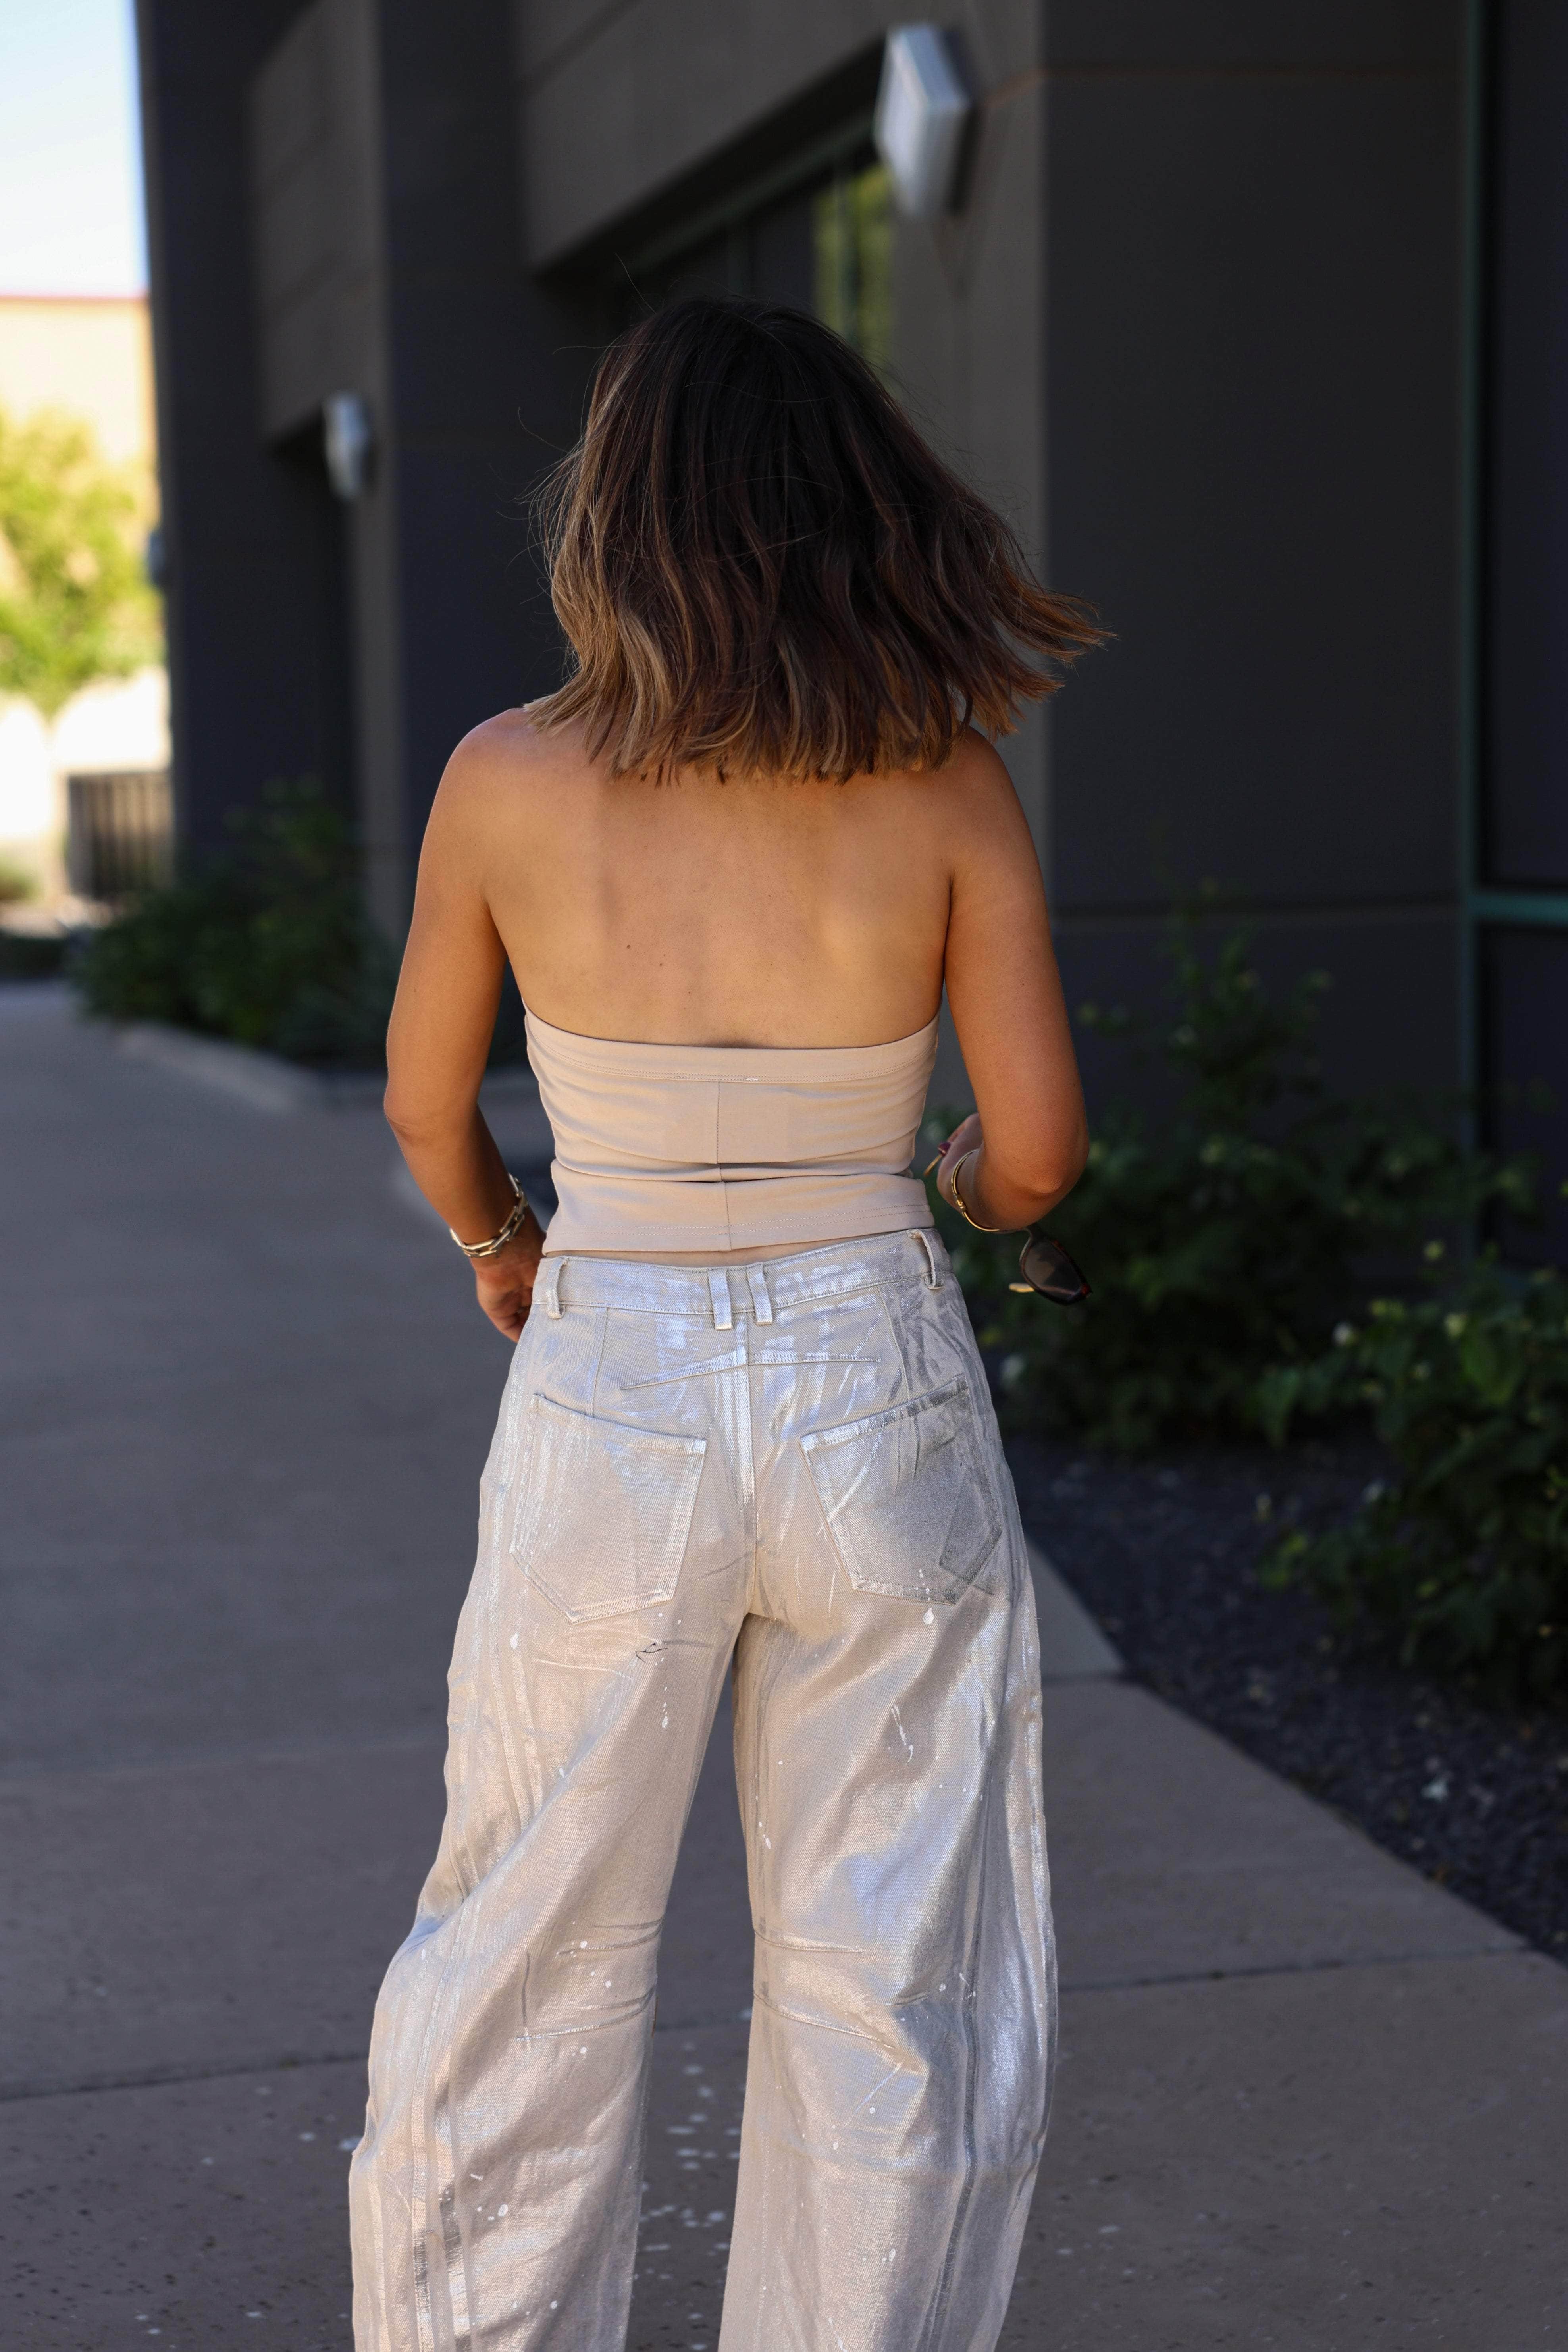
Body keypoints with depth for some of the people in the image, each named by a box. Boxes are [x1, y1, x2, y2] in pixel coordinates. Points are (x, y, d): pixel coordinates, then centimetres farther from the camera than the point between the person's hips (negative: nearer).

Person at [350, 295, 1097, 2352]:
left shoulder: (509, 782, -7)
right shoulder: (949, 789, -7)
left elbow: (426, 1106, 5)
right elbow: (1039, 1146, -5)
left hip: (608, 1405, 0)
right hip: (880, 1395, 0)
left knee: (527, 1976, 16)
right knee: (894, 2001, 13)